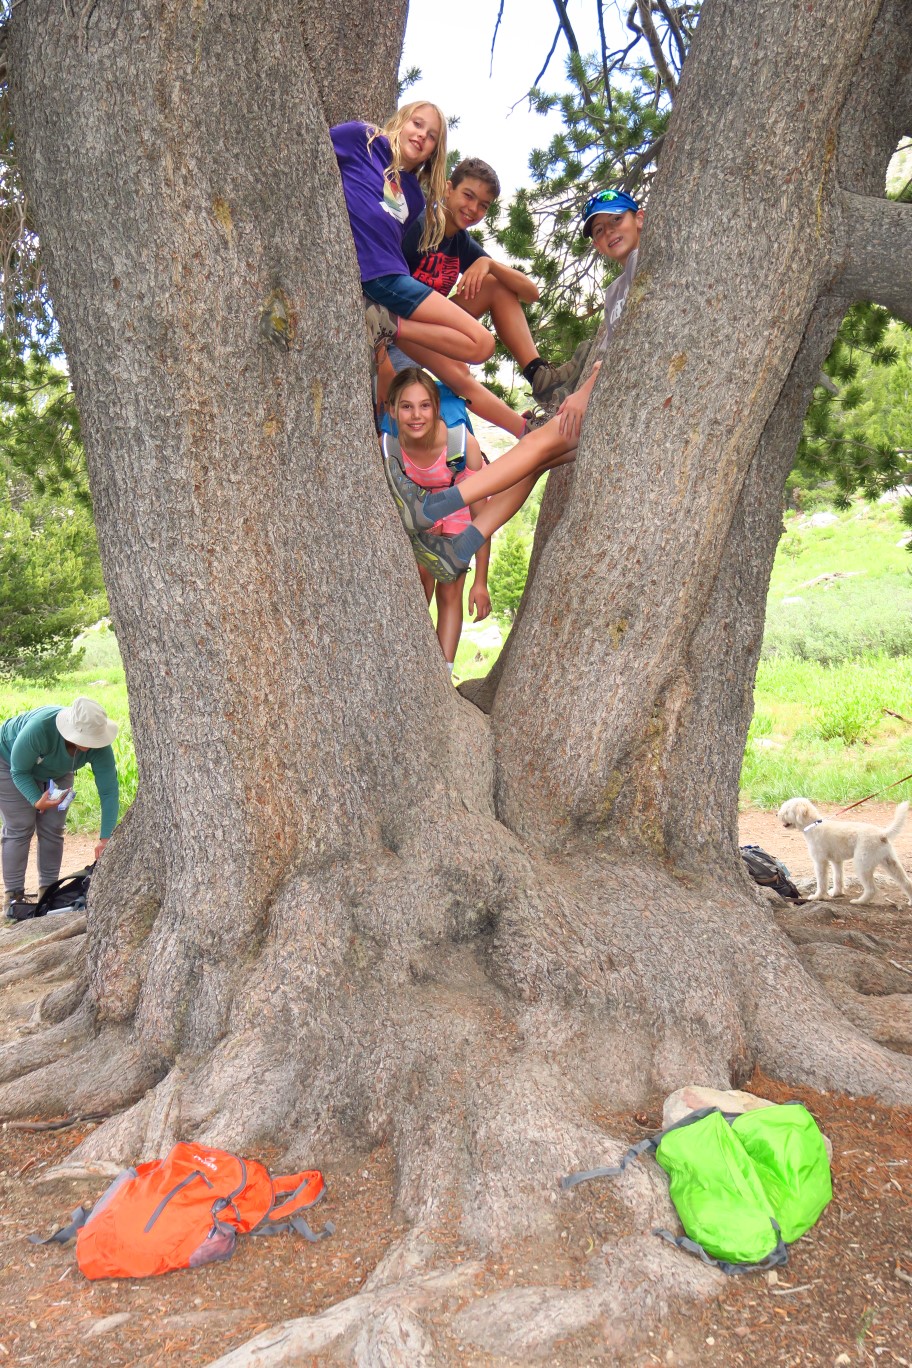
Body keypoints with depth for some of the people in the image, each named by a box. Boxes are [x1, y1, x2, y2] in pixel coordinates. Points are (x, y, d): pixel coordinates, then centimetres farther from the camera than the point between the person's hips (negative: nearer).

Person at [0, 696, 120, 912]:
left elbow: (109, 791, -30)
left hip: (56, 772, 4)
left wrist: (106, 838, -35)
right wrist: (37, 801, -41)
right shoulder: (39, 729, -43)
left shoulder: (99, 746, -33)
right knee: (19, 828, -8)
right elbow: (19, 771, -27)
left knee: (53, 829, -1)